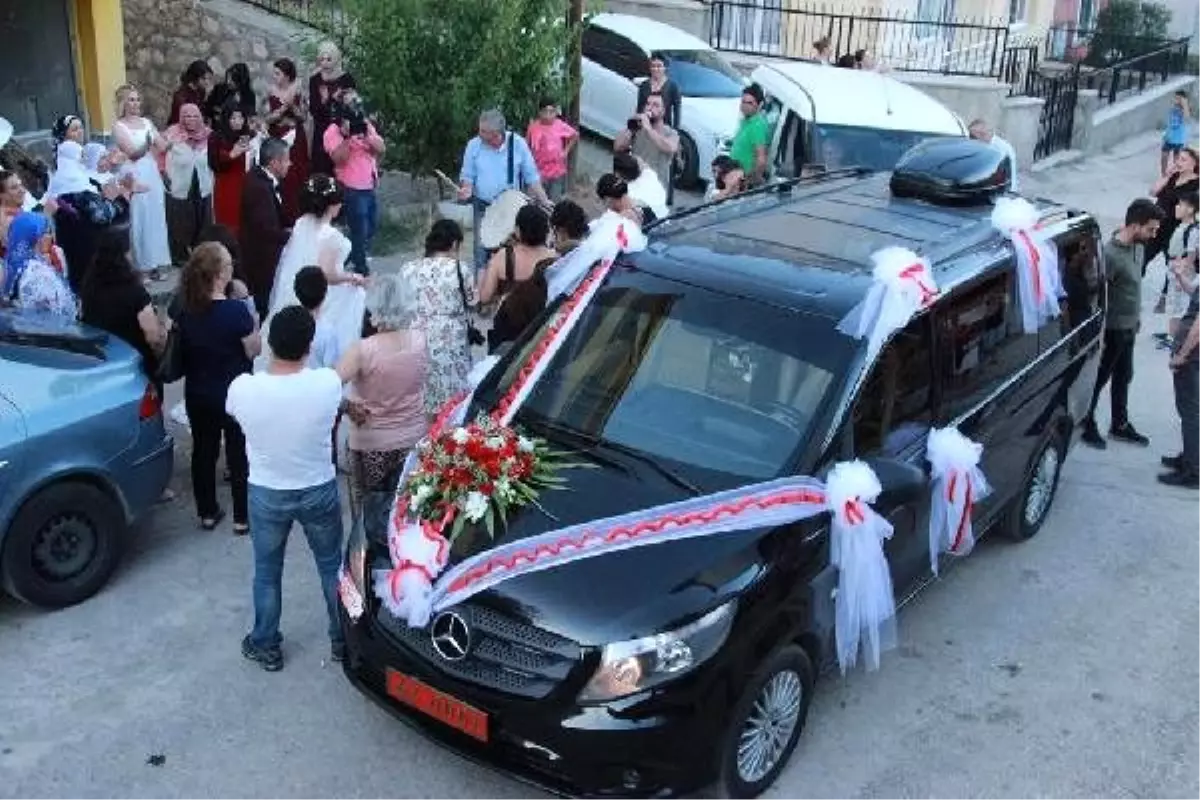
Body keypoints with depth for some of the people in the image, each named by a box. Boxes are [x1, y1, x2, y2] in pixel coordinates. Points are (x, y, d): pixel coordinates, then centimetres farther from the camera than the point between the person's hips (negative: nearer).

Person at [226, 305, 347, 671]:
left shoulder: (242, 388, -22)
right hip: (319, 492, 0)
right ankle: (341, 639, 36)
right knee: (332, 566, 22)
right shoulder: (327, 384, -23)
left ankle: (266, 646, 36)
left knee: (267, 572, 21)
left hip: (266, 494, 0)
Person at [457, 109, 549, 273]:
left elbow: (531, 176, -2)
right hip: (483, 207, 0)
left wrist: (544, 201, -8)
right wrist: (467, 189, -18)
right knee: (482, 250, 0)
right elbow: (468, 175, 3)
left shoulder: (518, 144, -10)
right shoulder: (474, 145, -7)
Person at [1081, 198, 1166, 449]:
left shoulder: (1138, 246, -1)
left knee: (1123, 378, 21)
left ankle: (1120, 425, 37)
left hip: (1129, 327, 8)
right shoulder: (1110, 254, -27)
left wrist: (1137, 317, 19)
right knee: (1098, 380, 9)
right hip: (1112, 330, -8)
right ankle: (1086, 426, 26)